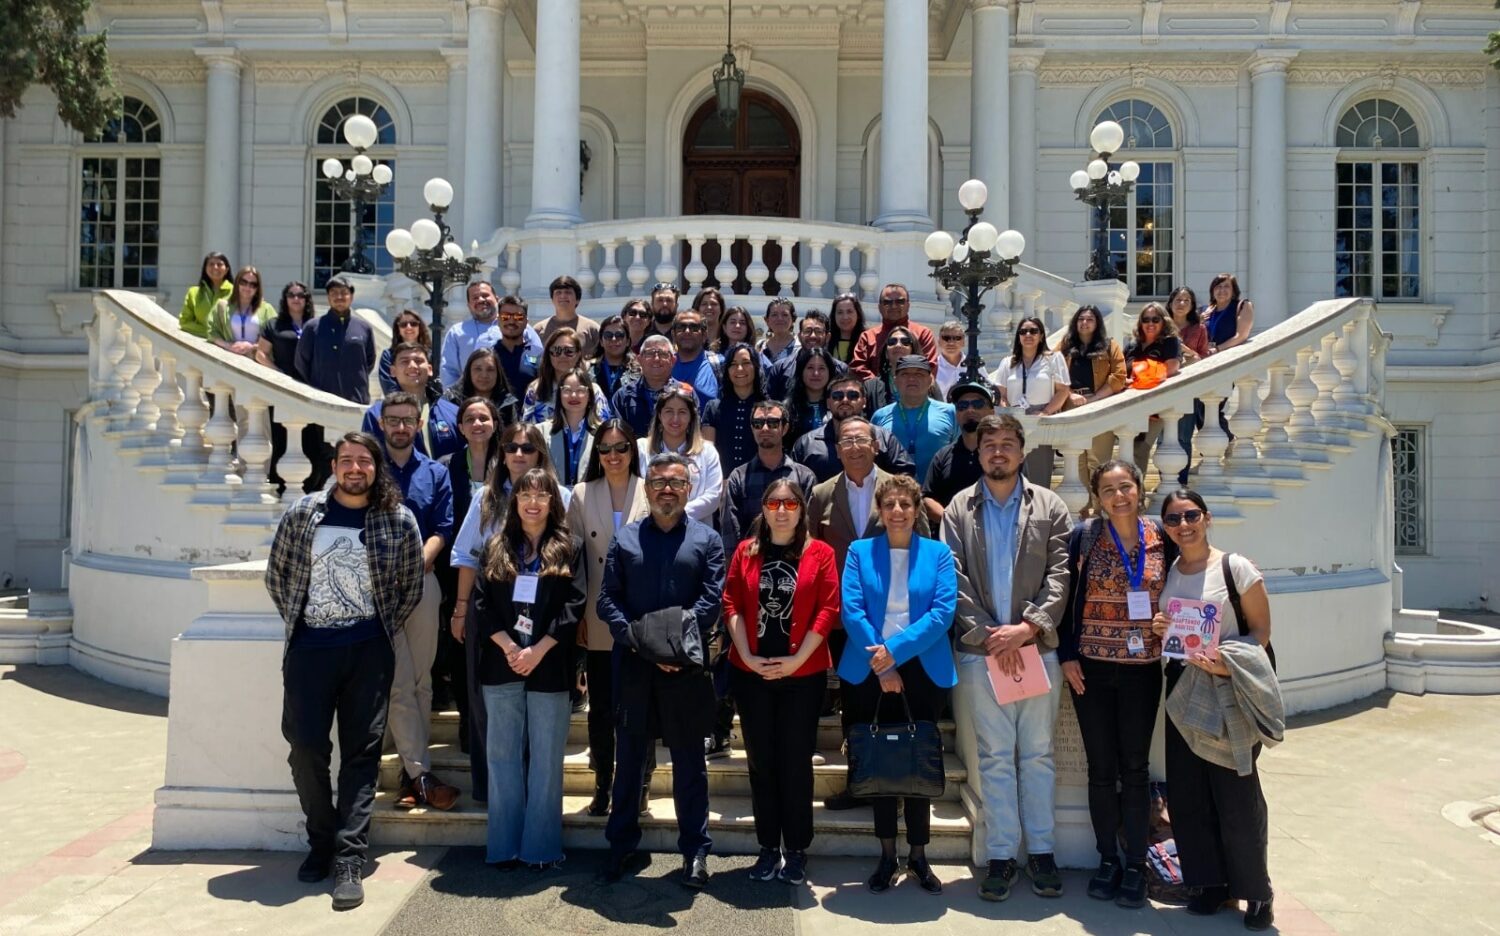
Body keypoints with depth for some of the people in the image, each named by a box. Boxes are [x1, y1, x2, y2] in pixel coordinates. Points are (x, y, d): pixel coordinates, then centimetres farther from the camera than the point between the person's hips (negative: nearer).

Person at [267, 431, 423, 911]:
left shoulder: (399, 520, -1)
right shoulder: (302, 513, 2)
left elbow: (411, 586, 7)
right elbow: (276, 573, 11)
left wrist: (383, 630, 1)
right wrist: (295, 620, 6)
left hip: (368, 651, -1)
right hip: (309, 647, 1)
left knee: (361, 752, 0)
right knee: (306, 747, 2)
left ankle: (349, 860, 3)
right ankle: (322, 841, 23)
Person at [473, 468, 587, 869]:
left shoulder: (569, 548, 4)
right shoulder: (496, 547, 11)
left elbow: (573, 606, -3)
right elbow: (482, 603, 3)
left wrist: (537, 651, -12)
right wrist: (508, 648, -11)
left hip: (549, 666, -2)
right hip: (502, 664, 2)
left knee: (546, 756, 3)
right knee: (503, 754, 5)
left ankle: (541, 844, 11)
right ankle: (504, 844, 13)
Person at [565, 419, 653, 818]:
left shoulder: (651, 493, -2)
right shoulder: (582, 495, 4)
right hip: (599, 620, 2)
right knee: (600, 706, 9)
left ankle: (638, 786, 21)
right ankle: (602, 786, 24)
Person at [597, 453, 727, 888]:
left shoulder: (707, 540, 5)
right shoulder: (625, 538, 10)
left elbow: (712, 599, -4)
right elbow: (607, 599, 2)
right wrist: (639, 641, -13)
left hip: (686, 668, -1)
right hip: (633, 666, 2)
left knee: (689, 762, 8)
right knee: (628, 759, 11)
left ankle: (695, 851, 18)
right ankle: (622, 845, 24)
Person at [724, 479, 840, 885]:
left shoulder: (820, 553, -1)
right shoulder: (745, 551, 6)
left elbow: (828, 609, -7)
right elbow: (731, 605, 1)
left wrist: (797, 659, -13)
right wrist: (747, 656, -10)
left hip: (803, 675, -2)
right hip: (751, 673, 2)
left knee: (796, 762, 5)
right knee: (761, 761, 9)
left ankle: (796, 850, 17)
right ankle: (768, 848, 20)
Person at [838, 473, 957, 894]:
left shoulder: (938, 553, 3)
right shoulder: (859, 551, 4)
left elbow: (943, 611, -8)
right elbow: (851, 609, -6)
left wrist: (895, 650, -17)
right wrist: (881, 666, -14)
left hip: (923, 669, 0)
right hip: (870, 671, 0)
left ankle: (918, 856, 18)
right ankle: (887, 855, 18)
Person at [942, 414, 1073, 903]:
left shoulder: (1049, 506, 8)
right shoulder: (959, 509, 7)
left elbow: (1060, 574, 0)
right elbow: (954, 580, 0)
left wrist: (1029, 627, -12)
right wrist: (988, 634, -9)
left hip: (1037, 647, 0)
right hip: (980, 652, 0)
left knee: (1038, 752, 7)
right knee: (994, 756, 5)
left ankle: (1041, 851, 17)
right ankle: (1001, 856, 12)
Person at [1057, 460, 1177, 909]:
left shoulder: (1162, 538, 1)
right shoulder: (1083, 537, -4)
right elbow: (1065, 598, -2)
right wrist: (1067, 656, -6)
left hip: (1142, 670, 1)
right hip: (1091, 669, -1)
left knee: (1135, 768, 6)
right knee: (1101, 768, 7)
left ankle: (1135, 865, 16)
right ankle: (1107, 860, 20)